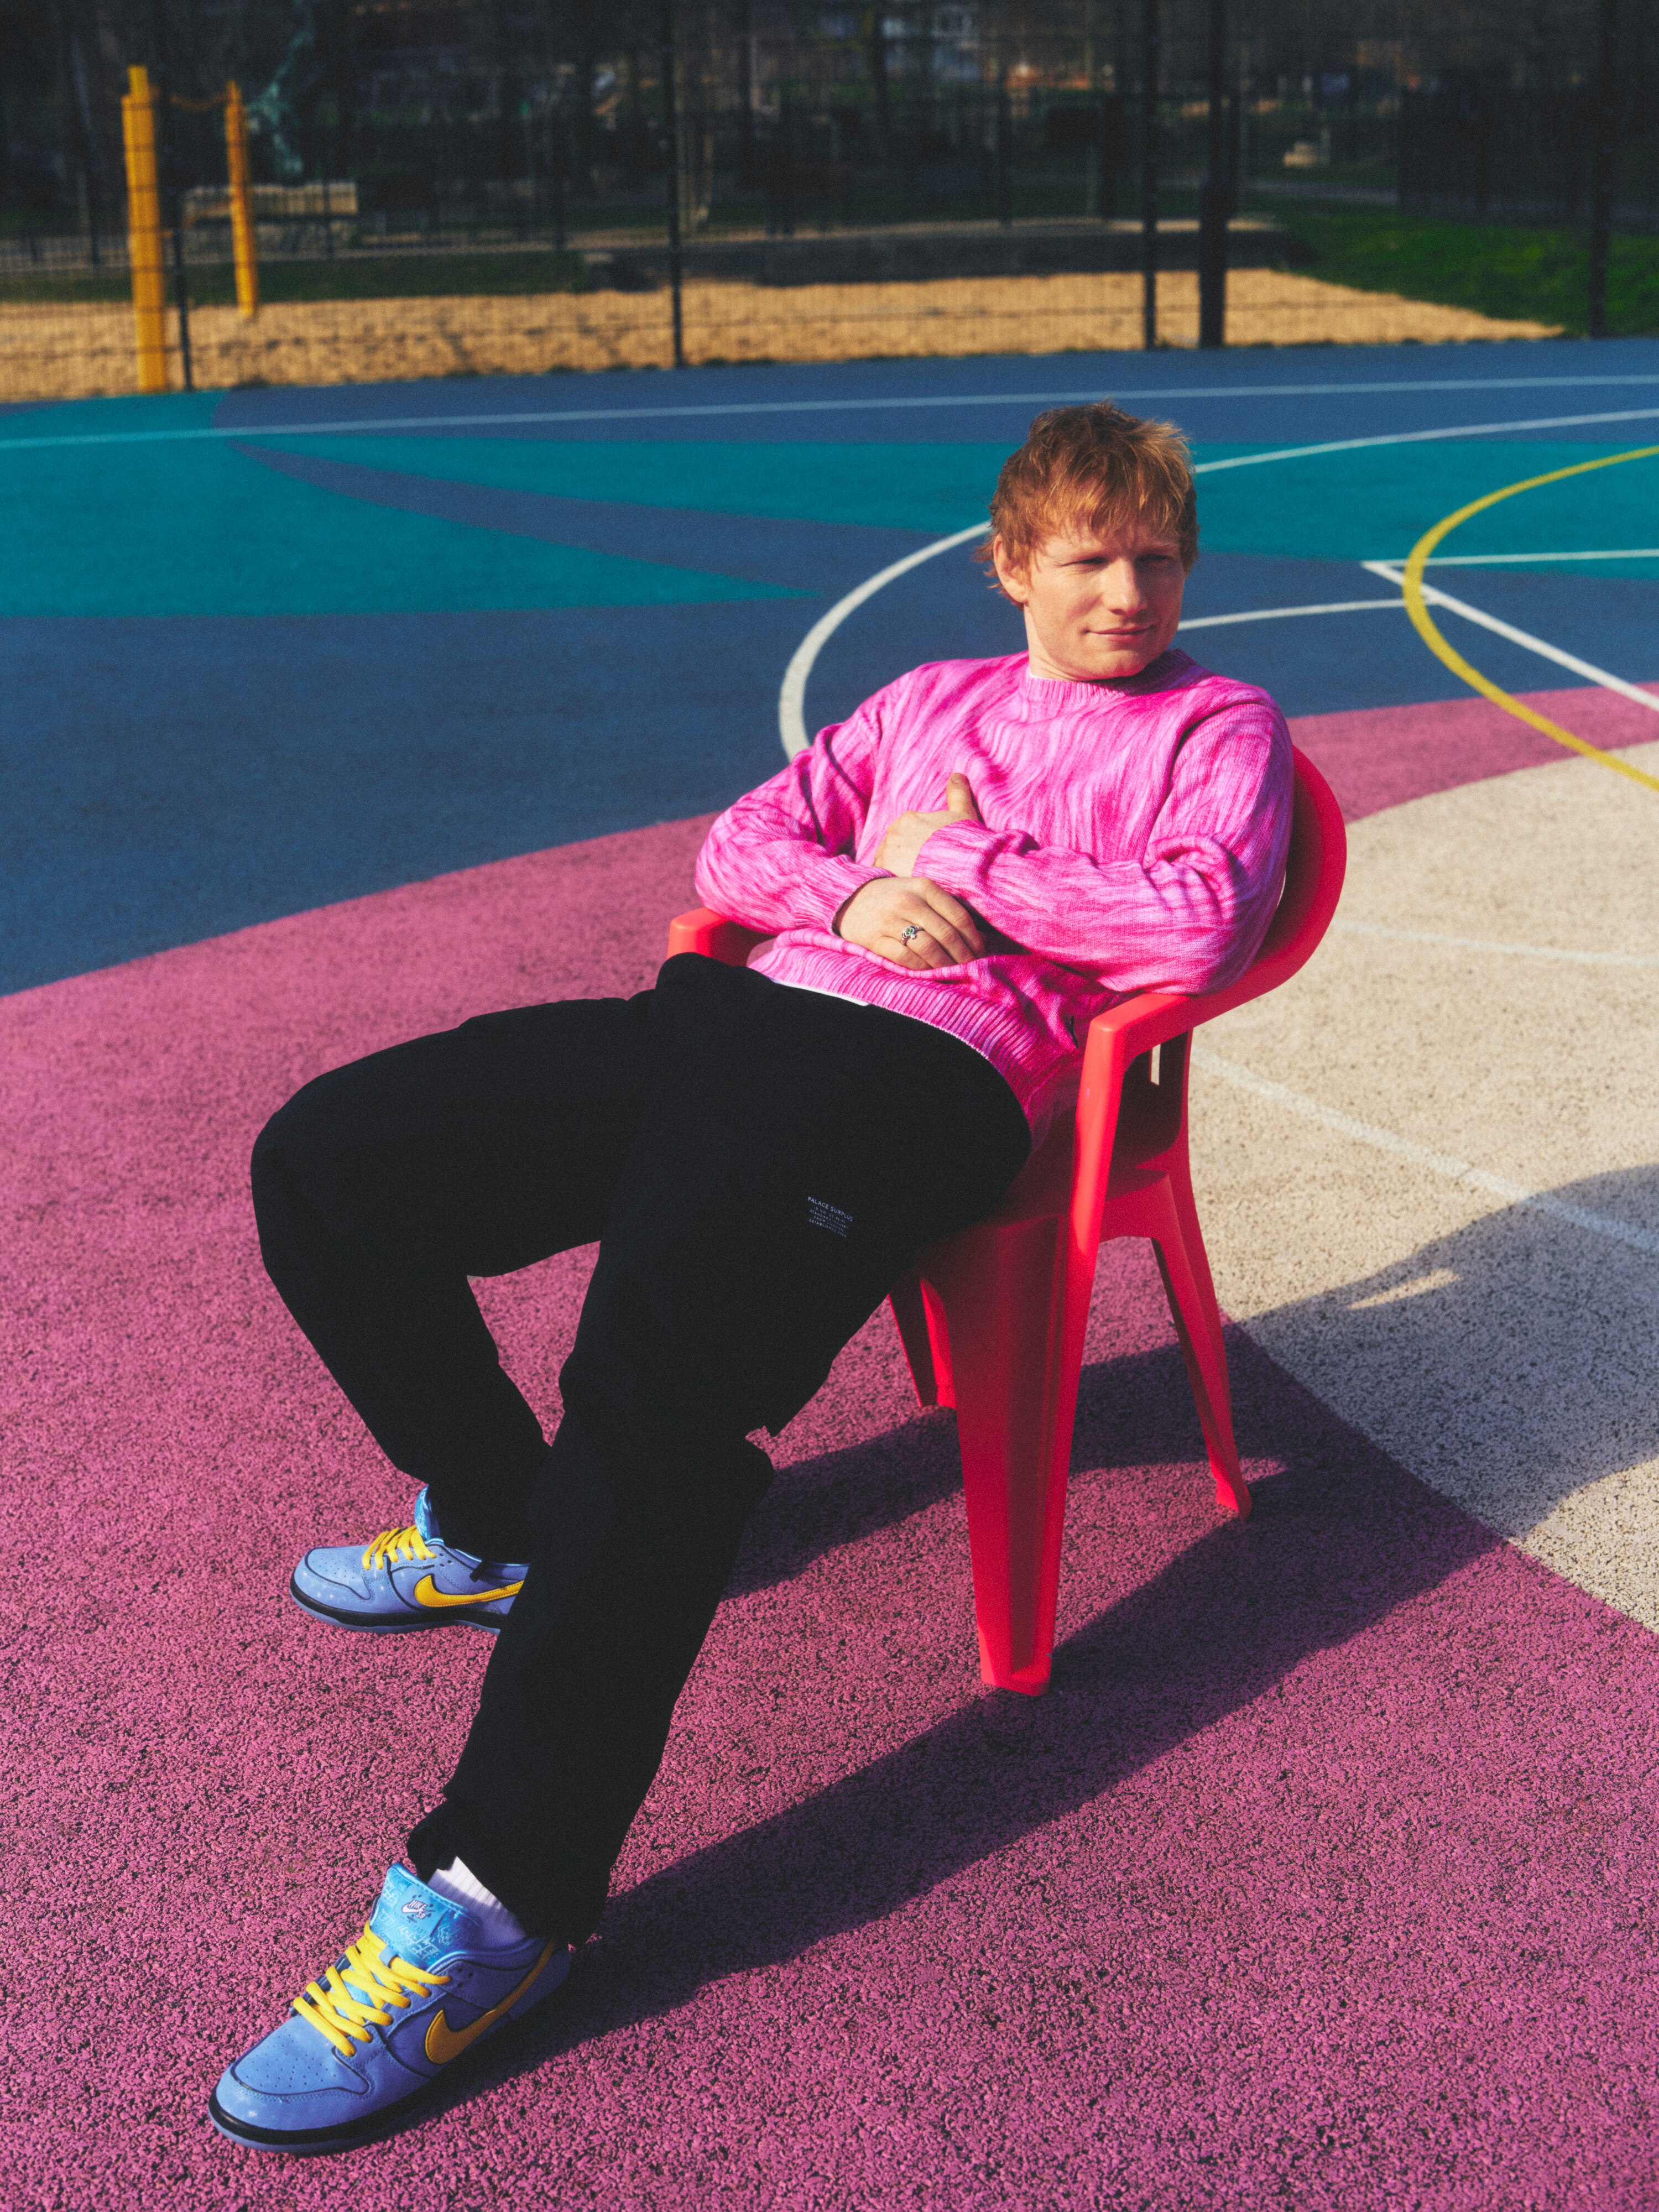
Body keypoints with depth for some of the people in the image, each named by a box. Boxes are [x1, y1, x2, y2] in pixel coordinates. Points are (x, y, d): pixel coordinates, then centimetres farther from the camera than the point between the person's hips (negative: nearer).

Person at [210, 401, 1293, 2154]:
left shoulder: (1218, 729, 17)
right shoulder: (926, 699, 31)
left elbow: (1203, 919, -3)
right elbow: (735, 846, 22)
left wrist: (964, 866, 2)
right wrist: (854, 895, 1)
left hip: (928, 1075, -7)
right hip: (753, 1008, 7)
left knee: (654, 1364, -33)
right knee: (324, 1163, -2)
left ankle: (501, 1897, -29)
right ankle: (496, 1525, 18)